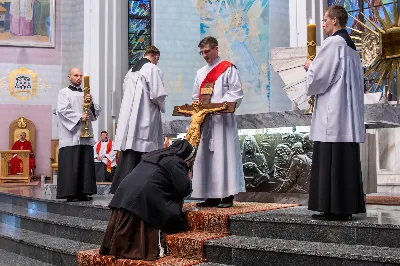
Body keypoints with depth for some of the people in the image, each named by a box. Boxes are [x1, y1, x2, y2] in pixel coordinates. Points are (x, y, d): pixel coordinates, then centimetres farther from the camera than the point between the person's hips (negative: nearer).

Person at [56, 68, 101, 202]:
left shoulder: (86, 94, 21)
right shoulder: (64, 92, 5)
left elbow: (97, 111, 13)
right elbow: (63, 110, -9)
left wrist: (91, 103, -7)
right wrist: (79, 117, -15)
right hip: (71, 135, -5)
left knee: (86, 164, 3)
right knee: (71, 165, -7)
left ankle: (83, 192, 7)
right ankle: (70, 193, -3)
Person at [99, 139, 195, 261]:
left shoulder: (155, 155, 26)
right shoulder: (176, 162, 3)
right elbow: (184, 189, -3)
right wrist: (188, 179, 17)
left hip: (126, 192, 8)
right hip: (144, 198, -8)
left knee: (127, 225, 13)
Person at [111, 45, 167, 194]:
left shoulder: (131, 71, 15)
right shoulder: (153, 69, -7)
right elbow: (157, 94, -13)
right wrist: (162, 106, 8)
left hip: (128, 116, 7)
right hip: (146, 116, -7)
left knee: (128, 153, 9)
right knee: (142, 154, -4)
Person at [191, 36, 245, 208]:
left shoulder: (228, 69, 3)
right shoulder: (201, 73, 22)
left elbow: (236, 94, -5)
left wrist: (221, 104, -20)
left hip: (222, 119, -6)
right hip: (204, 120, 6)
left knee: (223, 155, -8)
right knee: (206, 157, 3)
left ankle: (227, 196, -6)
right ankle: (212, 196, 8)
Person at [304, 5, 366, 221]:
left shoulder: (332, 43, -9)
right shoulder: (350, 46, 19)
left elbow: (319, 76, -13)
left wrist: (309, 66, 6)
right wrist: (315, 67, 20)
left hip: (332, 113, -9)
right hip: (348, 114, 9)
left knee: (330, 160, -7)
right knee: (346, 159, 8)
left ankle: (334, 208, -5)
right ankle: (347, 207, 10)